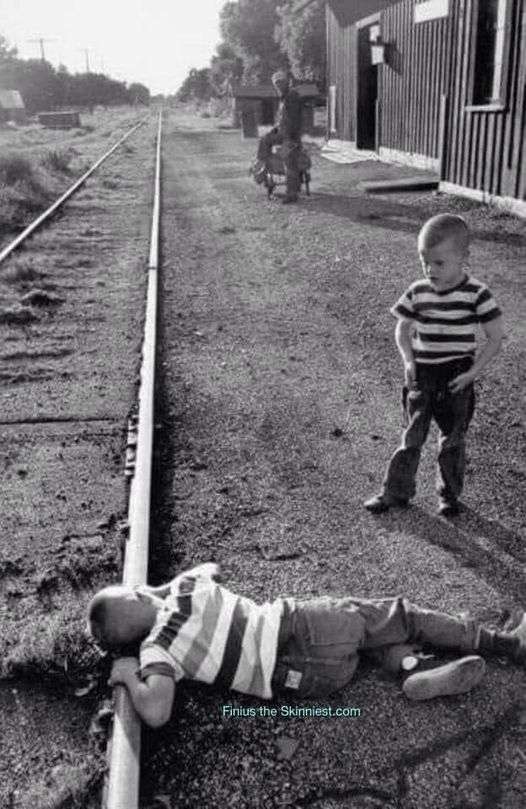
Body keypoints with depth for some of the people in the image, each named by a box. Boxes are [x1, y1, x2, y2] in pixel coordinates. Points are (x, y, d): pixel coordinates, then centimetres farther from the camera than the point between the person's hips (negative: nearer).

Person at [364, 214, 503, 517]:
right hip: (422, 376, 2)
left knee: (453, 440, 11)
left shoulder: (477, 294, -12)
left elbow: (495, 337, -7)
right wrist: (408, 361, -4)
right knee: (412, 437, 10)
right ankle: (396, 491, 21)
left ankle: (450, 495, 28)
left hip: (457, 379, -2)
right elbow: (403, 329, 10)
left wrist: (473, 372, -13)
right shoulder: (417, 292, -3)